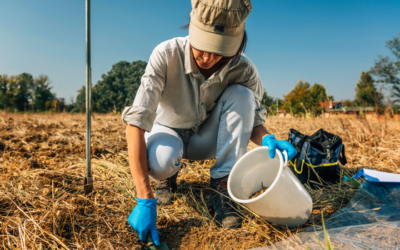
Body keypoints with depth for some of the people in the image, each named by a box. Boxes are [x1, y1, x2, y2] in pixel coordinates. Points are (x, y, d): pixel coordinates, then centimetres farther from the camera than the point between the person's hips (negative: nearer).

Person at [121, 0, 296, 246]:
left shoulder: (243, 69, -23)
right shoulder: (166, 55, -30)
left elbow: (252, 118, -7)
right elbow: (136, 123, -35)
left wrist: (267, 139, -34)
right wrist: (145, 201, -41)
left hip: (207, 138, 2)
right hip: (170, 132, -1)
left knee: (241, 94, -26)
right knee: (158, 162, -37)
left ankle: (222, 186, -18)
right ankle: (169, 176, 4)